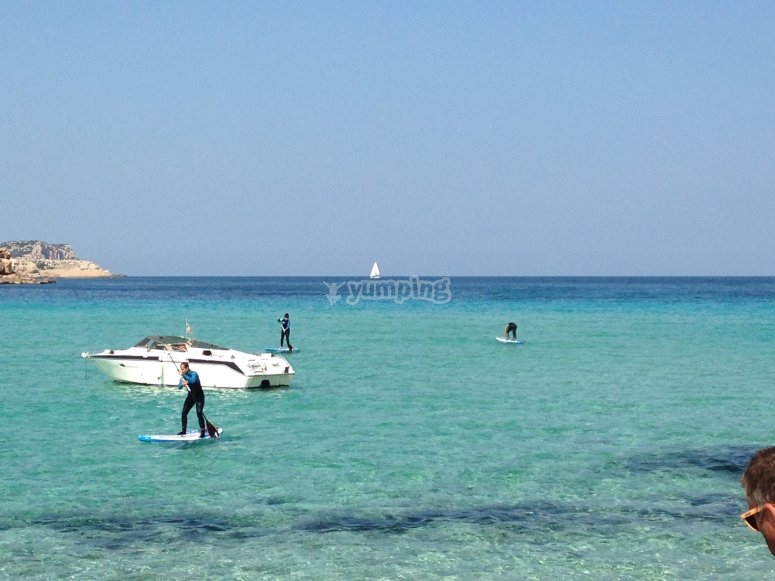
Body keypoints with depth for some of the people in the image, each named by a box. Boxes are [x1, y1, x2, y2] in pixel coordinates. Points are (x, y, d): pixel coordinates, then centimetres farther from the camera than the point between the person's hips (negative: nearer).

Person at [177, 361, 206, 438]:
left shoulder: (194, 374, -22)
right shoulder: (183, 376, -2)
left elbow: (193, 380, -44)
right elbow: (179, 387, -4)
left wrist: (183, 375, -39)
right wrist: (182, 383, -26)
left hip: (199, 396, -7)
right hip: (191, 396, 7)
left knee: (199, 413, -16)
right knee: (184, 413, 0)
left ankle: (203, 431, -9)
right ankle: (183, 430, 11)